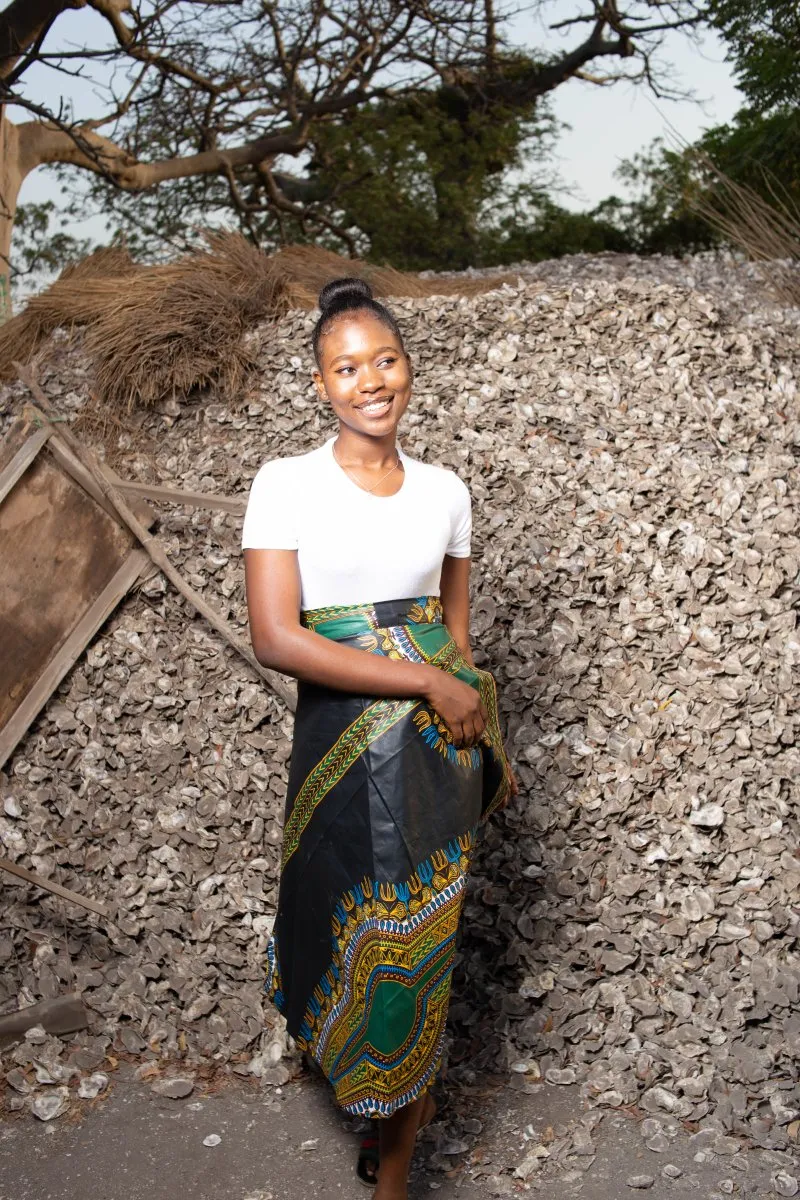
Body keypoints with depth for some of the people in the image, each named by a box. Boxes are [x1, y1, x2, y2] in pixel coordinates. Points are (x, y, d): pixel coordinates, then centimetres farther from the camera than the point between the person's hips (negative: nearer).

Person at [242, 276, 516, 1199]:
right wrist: (425, 684, -15)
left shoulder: (445, 491, 5)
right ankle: (409, 1097, 40)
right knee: (354, 923, 8)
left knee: (420, 931, 8)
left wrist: (487, 744, 15)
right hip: (343, 739, -2)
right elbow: (276, 639, -15)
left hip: (440, 744, 3)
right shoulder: (286, 484, -6)